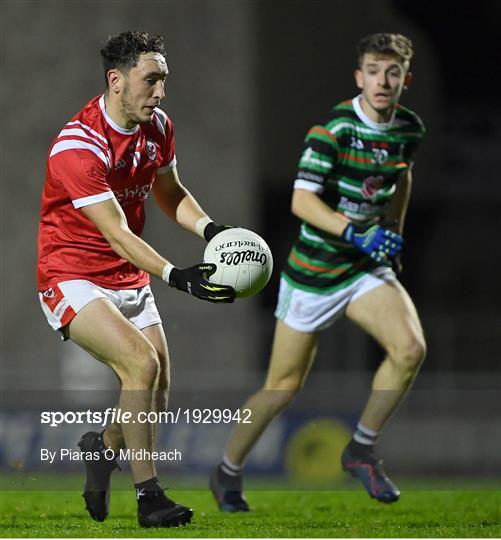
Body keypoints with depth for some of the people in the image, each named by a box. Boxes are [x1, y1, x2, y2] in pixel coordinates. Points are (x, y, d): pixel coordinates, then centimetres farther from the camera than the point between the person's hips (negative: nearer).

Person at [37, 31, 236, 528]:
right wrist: (177, 277, -38)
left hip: (129, 279, 8)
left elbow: (169, 194, 17)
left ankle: (102, 446, 36)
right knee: (142, 362, -25)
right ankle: (149, 498, -18)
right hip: (72, 277, -8)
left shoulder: (157, 127, 0)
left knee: (157, 392, 5)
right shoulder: (77, 146, -25)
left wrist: (210, 230, -3)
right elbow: (117, 234, -29)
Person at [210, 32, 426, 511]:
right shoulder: (334, 127, -20)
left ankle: (361, 450, 0)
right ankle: (227, 474, 25)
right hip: (314, 270, -5)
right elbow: (302, 201, -25)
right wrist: (356, 234, -35)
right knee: (284, 387, 3)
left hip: (368, 268, 5)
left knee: (410, 349, -20)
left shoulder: (409, 129, 0)